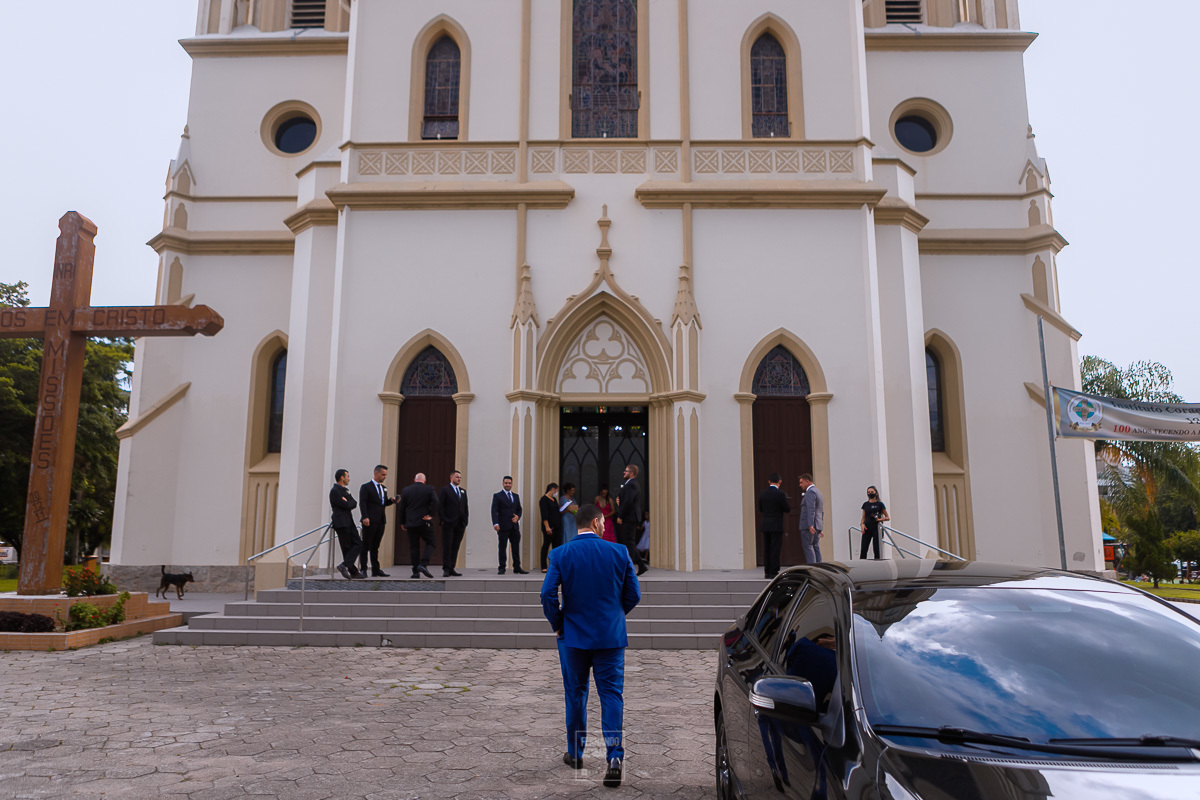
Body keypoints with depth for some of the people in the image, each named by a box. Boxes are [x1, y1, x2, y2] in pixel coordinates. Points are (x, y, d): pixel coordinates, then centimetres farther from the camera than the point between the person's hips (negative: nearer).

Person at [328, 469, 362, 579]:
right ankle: (353, 571, -3)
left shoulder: (345, 490, 20)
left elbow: (355, 503, 10)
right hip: (341, 523, -9)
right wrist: (349, 503, 0)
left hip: (349, 522, 9)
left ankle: (345, 565, -2)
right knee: (347, 548, -5)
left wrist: (347, 503, -7)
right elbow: (345, 505, -19)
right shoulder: (334, 491, -10)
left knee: (358, 544, 1)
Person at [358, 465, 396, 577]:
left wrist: (391, 500, 2)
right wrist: (365, 517, -22)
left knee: (375, 547, 10)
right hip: (370, 521, -7)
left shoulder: (383, 488, 19)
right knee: (366, 546, -2)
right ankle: (363, 569, 2)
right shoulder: (366, 487, -3)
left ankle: (376, 570, 12)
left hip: (380, 521, 7)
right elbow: (362, 503, -11)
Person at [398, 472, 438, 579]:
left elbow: (402, 507, 5)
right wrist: (430, 515, -6)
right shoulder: (429, 489, -2)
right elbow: (435, 502, -15)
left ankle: (416, 571, 6)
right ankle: (423, 564, -14)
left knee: (414, 546, 8)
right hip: (425, 522, -2)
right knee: (430, 543, 7)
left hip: (411, 523, 2)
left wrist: (402, 522, 13)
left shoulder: (406, 490, 4)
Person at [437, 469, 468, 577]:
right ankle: (446, 569, -2)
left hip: (460, 524, 5)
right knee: (447, 547, -5)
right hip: (448, 524, -5)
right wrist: (442, 520, -11)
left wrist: (465, 521, 8)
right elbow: (439, 506, -5)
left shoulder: (463, 491, 18)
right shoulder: (444, 490, 1)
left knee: (455, 547, 6)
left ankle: (451, 569, 10)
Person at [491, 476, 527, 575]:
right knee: (502, 548, 0)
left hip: (514, 526, 5)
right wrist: (495, 523, -19)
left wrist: (518, 517, -2)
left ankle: (517, 568, 12)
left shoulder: (516, 496, 17)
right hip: (503, 526, -4)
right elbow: (494, 511, -7)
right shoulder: (497, 496, 1)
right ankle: (502, 568, 6)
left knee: (516, 548, 6)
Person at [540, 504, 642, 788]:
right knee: (611, 694, 4)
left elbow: (548, 594, -13)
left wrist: (557, 624, 2)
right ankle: (614, 757, -8)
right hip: (611, 636, 0)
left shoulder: (561, 554, -7)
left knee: (575, 693, 15)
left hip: (574, 636, 0)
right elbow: (633, 594, -1)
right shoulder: (619, 552, -5)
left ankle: (575, 753, 28)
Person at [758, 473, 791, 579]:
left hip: (765, 526, 5)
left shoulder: (762, 493, 4)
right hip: (777, 526, -5)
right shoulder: (780, 494, -11)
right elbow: (788, 510, -6)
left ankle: (767, 572, 12)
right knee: (775, 549, -1)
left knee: (766, 549, 10)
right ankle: (773, 572, -1)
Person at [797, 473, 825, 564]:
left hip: (809, 526, -10)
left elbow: (811, 509, -21)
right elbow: (821, 512, 24)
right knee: (816, 547, 7)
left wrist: (810, 525, -28)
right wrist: (820, 528, 26)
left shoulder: (810, 492, -9)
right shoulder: (818, 492, 22)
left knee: (808, 546, -10)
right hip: (817, 526, 10)